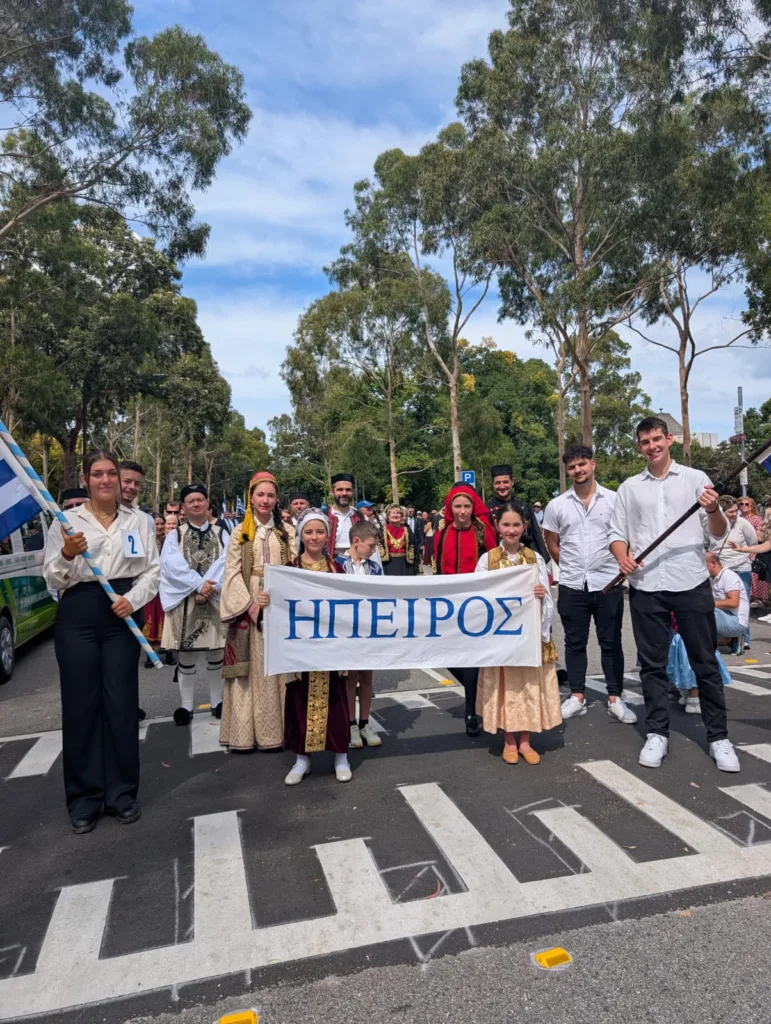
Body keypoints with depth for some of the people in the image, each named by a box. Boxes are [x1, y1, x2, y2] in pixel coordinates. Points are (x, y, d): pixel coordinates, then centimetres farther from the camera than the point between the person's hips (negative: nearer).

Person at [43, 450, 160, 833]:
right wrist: (67, 554, -20)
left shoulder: (139, 520, 6)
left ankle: (122, 792, 19)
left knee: (121, 703, 5)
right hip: (78, 614, -1)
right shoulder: (67, 520, 2)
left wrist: (132, 599, -11)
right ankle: (84, 798, 18)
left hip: (123, 614, 1)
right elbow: (52, 578, 0)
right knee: (80, 705, 3)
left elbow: (154, 569, 5)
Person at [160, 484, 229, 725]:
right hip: (185, 601, -1)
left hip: (215, 599, 1)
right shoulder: (175, 535, 6)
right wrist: (199, 584, -20)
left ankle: (216, 701, 21)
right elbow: (173, 565, -8)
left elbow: (225, 563, -5)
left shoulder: (221, 534, 9)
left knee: (216, 653, 8)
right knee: (186, 655, 4)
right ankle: (186, 704, 16)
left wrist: (209, 588, -19)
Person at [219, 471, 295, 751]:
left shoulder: (287, 531, 9)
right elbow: (232, 572, -1)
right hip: (248, 605, -1)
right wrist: (250, 605, -13)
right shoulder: (240, 532, 5)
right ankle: (245, 731, 9)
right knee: (250, 667, 0)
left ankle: (275, 730, 10)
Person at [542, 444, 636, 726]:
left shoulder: (614, 500, -1)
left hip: (608, 583, -1)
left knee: (611, 642, 6)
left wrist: (620, 566, 2)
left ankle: (615, 699, 16)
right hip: (572, 586, 1)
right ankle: (577, 696, 20)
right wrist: (570, 567, 10)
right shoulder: (557, 505, 2)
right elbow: (551, 542, 12)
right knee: (575, 642, 9)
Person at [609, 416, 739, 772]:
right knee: (652, 663, 8)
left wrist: (713, 511, -19)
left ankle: (718, 736, 19)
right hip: (646, 587, 2)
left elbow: (719, 532, 2)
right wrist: (622, 556, -10)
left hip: (692, 583, -1)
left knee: (705, 663, 7)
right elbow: (617, 533, 11)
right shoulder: (629, 487, 10)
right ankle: (657, 734, 18)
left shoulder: (695, 478, 5)